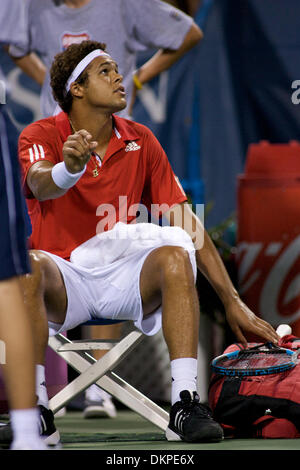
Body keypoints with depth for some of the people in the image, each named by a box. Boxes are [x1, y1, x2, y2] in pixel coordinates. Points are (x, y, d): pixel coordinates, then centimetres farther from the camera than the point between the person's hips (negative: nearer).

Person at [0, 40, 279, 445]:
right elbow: (41, 185, -27)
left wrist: (232, 301, 0)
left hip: (123, 277, 3)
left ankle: (184, 405, -34)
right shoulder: (42, 135, -3)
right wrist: (69, 168, -53)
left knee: (174, 255, -28)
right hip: (64, 277, -3)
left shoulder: (141, 142, 7)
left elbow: (186, 222, 5)